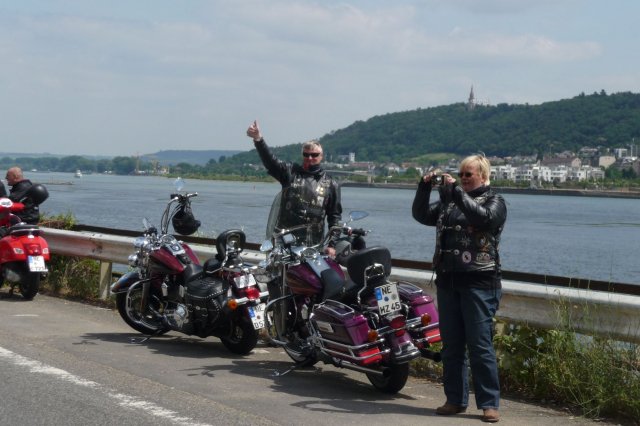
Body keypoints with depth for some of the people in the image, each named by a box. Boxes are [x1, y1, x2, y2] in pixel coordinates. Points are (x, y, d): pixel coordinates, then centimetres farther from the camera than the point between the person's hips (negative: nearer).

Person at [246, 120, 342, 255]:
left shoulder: (330, 184, 9)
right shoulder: (290, 172, 8)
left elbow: (335, 215, 9)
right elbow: (270, 160, -8)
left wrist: (332, 244, 2)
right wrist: (258, 139, -26)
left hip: (313, 244, 0)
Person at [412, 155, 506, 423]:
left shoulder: (494, 201, 3)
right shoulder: (448, 201, 19)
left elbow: (483, 217, -18)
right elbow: (421, 215, 12)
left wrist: (457, 191, -18)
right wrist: (424, 188, -1)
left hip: (479, 282, -6)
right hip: (448, 280, 6)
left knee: (480, 345, -7)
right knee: (451, 345, 8)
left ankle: (489, 404, -3)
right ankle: (456, 400, 15)